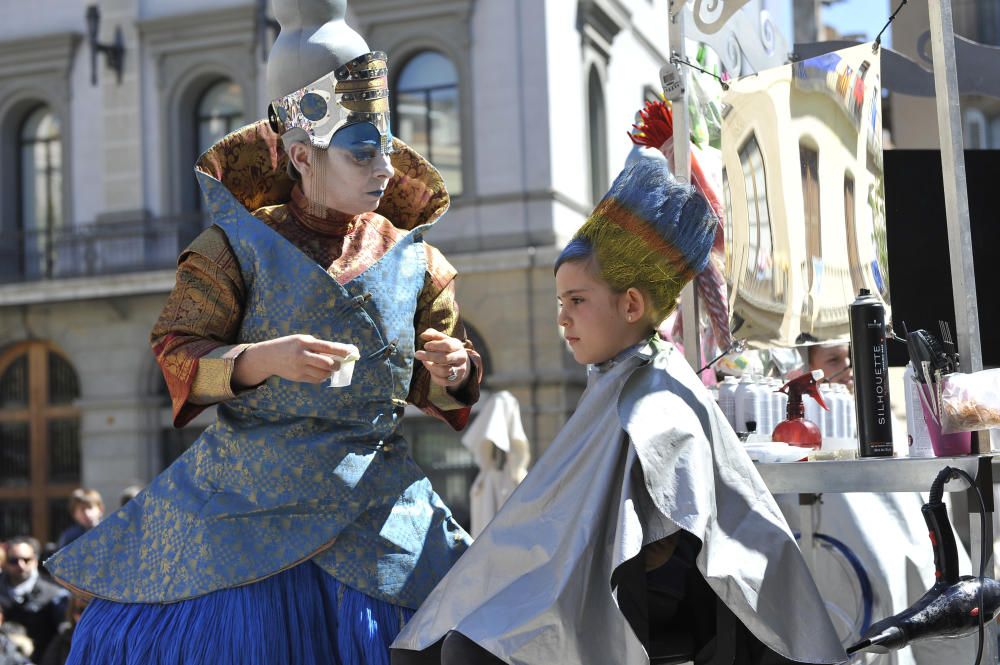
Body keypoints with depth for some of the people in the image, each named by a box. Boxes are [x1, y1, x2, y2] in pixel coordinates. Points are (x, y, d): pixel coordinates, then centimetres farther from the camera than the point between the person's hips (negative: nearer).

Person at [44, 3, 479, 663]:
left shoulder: (412, 258, 7)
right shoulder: (243, 245, -2)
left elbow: (436, 390, 15)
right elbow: (176, 354, -6)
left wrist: (453, 373, -9)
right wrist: (265, 358, -22)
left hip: (373, 508, 2)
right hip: (247, 500, -2)